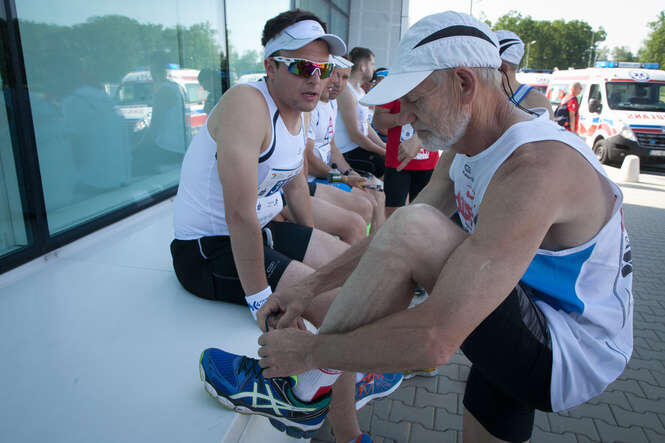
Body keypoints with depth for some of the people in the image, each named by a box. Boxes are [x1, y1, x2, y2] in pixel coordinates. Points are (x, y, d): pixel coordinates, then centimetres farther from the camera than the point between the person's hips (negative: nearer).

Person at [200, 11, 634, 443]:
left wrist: (310, 351, -24)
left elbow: (435, 340, -36)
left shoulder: (536, 166, -30)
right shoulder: (462, 150, 1)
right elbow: (391, 240, 7)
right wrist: (311, 286, 0)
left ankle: (300, 388, -9)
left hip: (574, 356, -9)